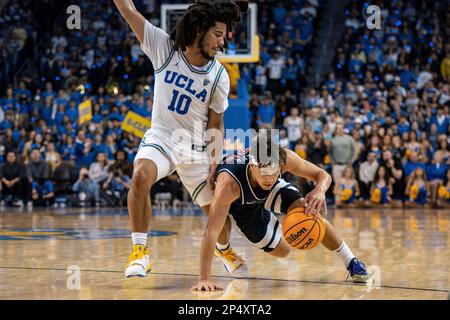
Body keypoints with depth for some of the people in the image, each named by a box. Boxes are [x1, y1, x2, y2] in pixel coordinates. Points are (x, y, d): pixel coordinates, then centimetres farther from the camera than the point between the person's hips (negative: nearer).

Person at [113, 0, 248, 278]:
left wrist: (215, 164, -8)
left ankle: (224, 248, 43)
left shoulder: (219, 77, -8)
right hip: (161, 137, -2)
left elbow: (216, 123, 1)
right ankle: (140, 251, -24)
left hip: (196, 147, 2)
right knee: (141, 175, -34)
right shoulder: (164, 48, -11)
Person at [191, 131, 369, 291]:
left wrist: (319, 190, -49)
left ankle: (351, 263, -5)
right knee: (282, 251, 2)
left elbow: (323, 175, -24)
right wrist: (204, 279, -54)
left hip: (271, 191, 2)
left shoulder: (284, 158, -36)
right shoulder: (229, 183, -46)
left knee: (309, 212, -24)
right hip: (241, 206, -2)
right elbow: (211, 231, -48)